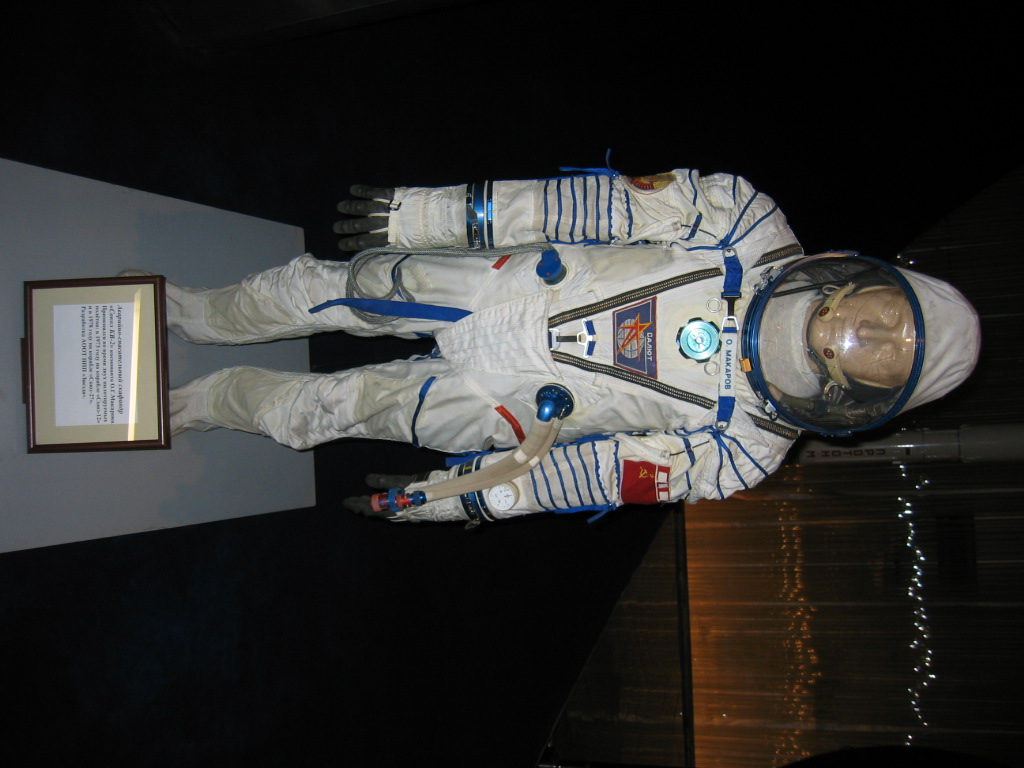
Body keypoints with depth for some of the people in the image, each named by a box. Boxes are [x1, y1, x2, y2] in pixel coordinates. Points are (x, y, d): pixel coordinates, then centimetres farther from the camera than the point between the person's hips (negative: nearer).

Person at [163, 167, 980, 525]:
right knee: (321, 287, 5)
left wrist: (462, 496, -11)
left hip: (490, 407, -2)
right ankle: (195, 312, 36)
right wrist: (425, 210, -12)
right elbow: (609, 202, -12)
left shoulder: (744, 447, -15)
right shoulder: (750, 221, -13)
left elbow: (599, 471, -13)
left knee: (315, 409, 1)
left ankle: (204, 400, 33)